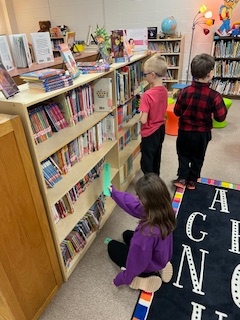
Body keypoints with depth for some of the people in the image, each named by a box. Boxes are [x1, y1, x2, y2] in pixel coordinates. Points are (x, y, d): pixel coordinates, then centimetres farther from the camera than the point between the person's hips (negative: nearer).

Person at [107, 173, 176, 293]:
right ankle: (157, 267, 17)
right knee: (127, 234, 29)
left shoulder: (147, 232, -44)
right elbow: (133, 203, -6)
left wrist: (123, 279, -6)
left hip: (148, 264, -6)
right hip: (161, 256, 6)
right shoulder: (163, 210, -23)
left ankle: (146, 276, 11)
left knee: (112, 246, 18)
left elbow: (138, 261, -26)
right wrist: (114, 192, 4)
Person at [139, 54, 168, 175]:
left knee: (146, 163, 9)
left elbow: (143, 120, -27)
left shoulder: (147, 95, -26)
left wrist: (140, 114, -7)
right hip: (161, 129, 8)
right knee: (156, 158, 25)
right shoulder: (164, 91, -2)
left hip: (150, 133, -8)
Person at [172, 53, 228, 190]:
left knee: (184, 155, 21)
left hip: (185, 131, 1)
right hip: (202, 133, 0)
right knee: (198, 158, 19)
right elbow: (220, 117, -14)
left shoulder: (185, 91, -14)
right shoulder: (214, 96, -20)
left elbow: (177, 112, -4)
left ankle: (182, 178, 17)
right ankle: (192, 181, 30)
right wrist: (223, 107, 4)